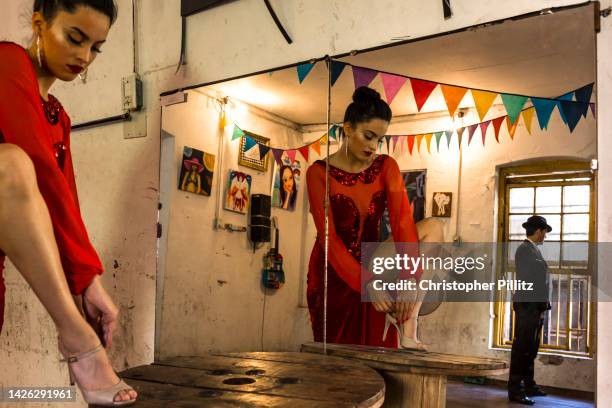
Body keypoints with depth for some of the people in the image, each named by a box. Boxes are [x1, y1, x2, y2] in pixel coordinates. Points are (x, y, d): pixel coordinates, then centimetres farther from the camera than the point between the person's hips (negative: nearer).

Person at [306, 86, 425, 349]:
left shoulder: (386, 167, -4)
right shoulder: (319, 173, -13)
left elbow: (403, 222, -18)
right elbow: (329, 237, -21)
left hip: (372, 265, 3)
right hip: (334, 276, -3)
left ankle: (408, 331, -20)